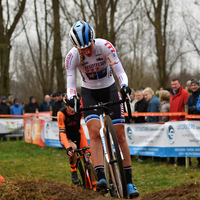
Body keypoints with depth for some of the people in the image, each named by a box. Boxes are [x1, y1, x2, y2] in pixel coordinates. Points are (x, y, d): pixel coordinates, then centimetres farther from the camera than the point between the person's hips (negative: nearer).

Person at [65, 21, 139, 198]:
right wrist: (71, 98, -41)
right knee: (95, 132, -24)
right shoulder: (72, 56, -21)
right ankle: (101, 177, -32)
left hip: (109, 90, 0)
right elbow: (71, 85, -20)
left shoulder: (105, 46, -23)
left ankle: (129, 181, -1)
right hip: (89, 93, 0)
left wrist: (124, 86, -43)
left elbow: (120, 72, -24)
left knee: (120, 135, -7)